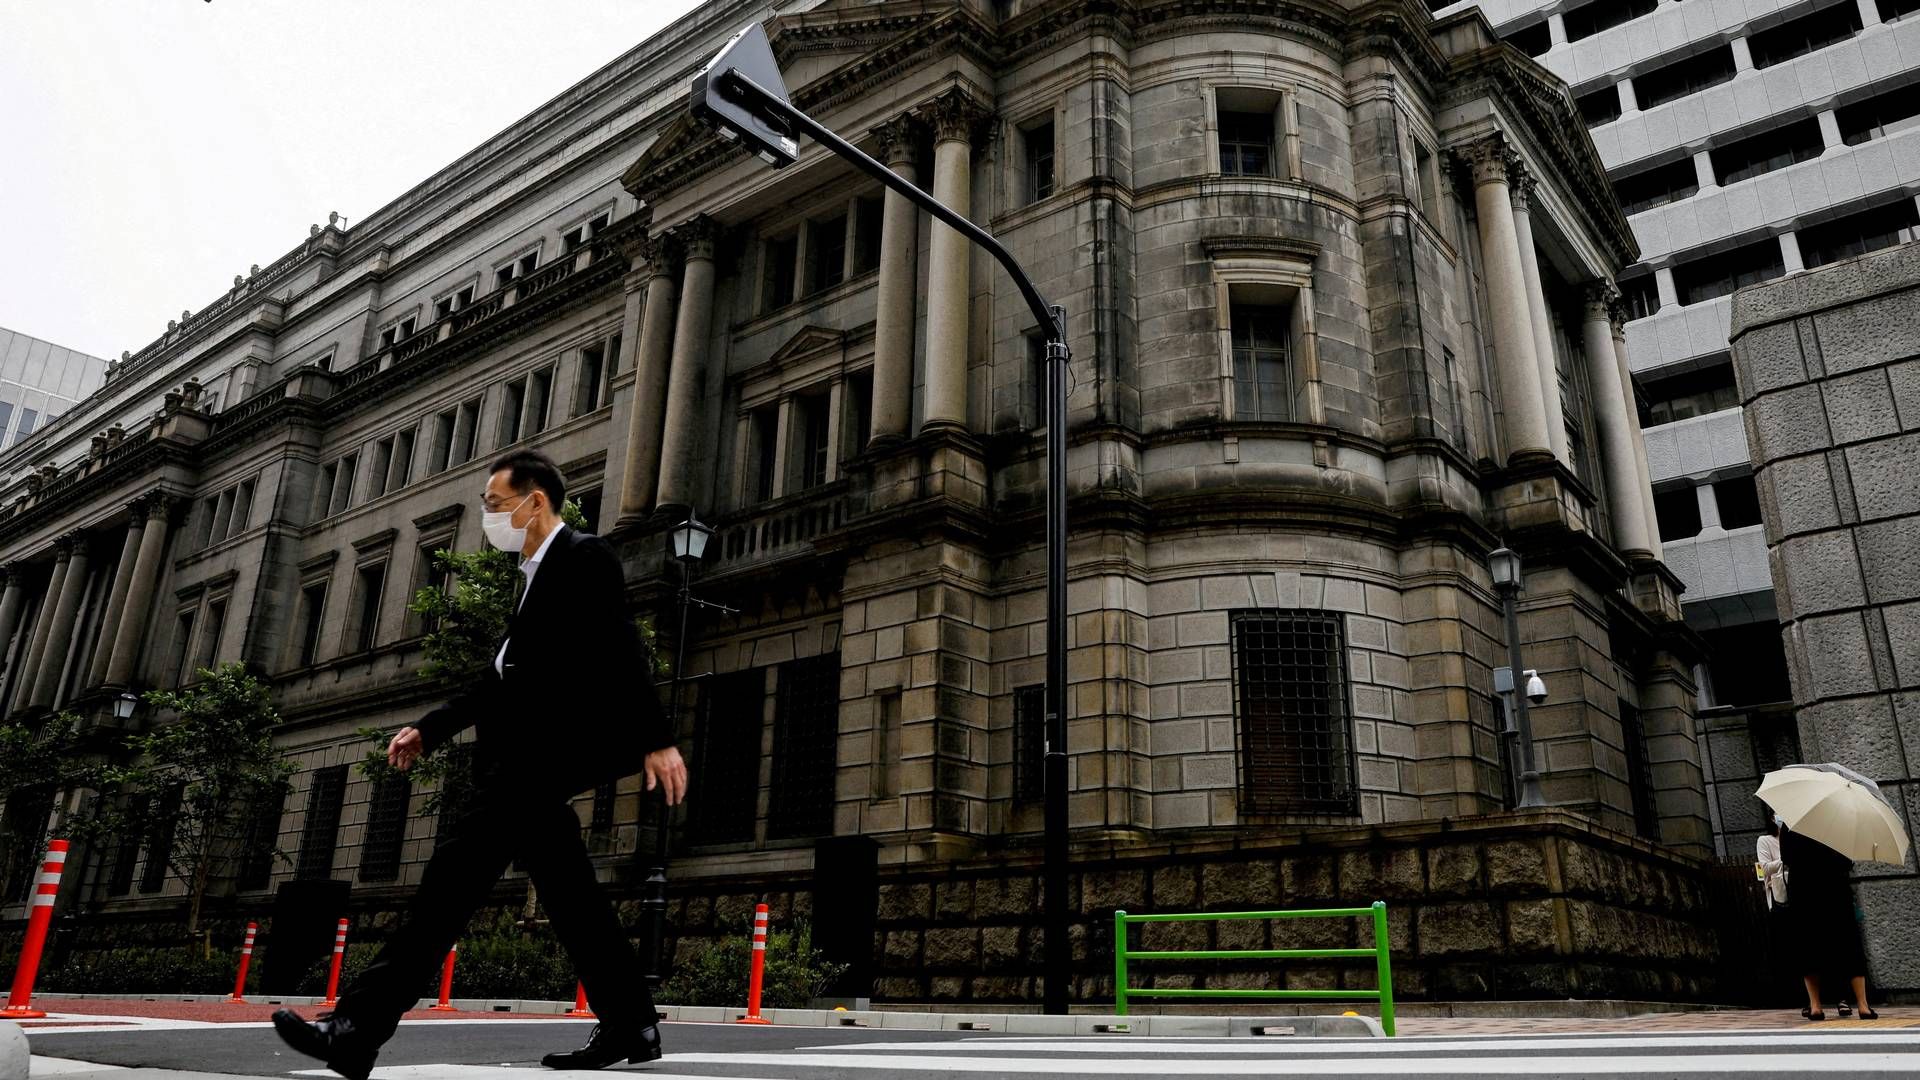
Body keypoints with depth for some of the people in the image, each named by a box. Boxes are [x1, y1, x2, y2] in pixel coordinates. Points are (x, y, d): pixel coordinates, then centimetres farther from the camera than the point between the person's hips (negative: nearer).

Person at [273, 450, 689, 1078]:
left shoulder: (584, 555, -4)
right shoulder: (539, 574, 24)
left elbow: (623, 654, -14)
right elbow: (505, 676, 26)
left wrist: (656, 740, -20)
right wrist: (432, 727, 20)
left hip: (555, 743, -10)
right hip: (530, 750, 10)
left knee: (461, 864, -15)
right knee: (566, 889, 9)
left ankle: (358, 1029, -16)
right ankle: (629, 1026, 15)